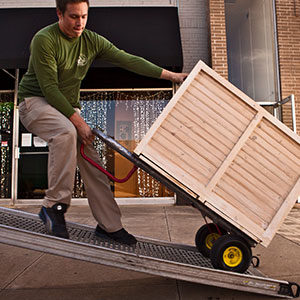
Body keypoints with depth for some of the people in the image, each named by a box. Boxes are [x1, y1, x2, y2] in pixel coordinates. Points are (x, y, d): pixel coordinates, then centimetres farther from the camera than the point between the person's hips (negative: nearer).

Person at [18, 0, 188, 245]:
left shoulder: (92, 41, 0)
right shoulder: (44, 40, -16)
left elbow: (128, 60, -4)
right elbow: (49, 88, -20)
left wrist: (170, 75, -11)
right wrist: (78, 121, -25)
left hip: (68, 107, 5)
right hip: (35, 101, -5)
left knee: (90, 159, -8)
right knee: (66, 133, -37)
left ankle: (110, 225, 0)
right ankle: (54, 206, -24)